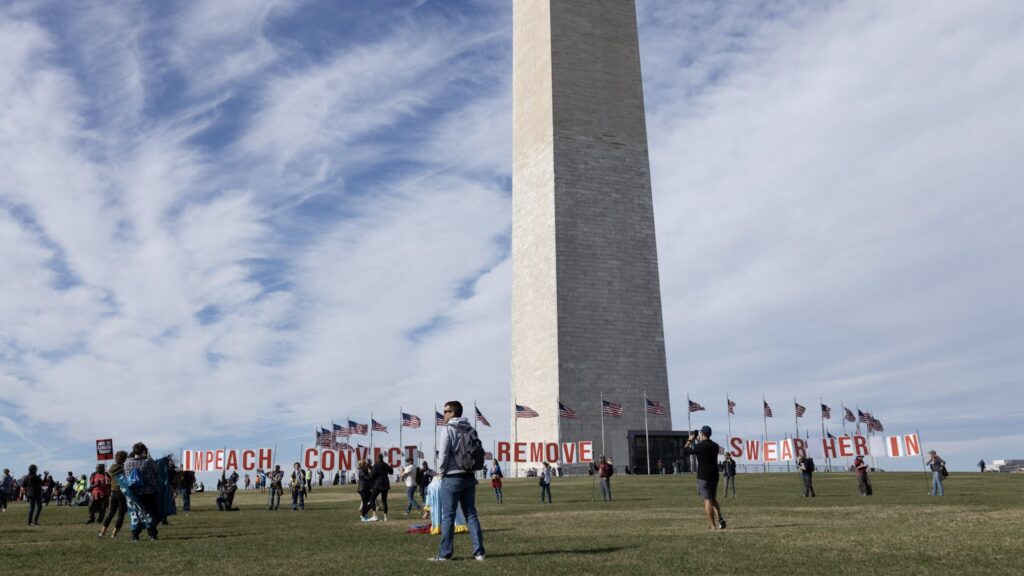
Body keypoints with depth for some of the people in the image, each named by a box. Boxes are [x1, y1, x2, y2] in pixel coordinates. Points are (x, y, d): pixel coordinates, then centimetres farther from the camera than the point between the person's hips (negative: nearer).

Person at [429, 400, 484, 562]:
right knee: (471, 514, 9)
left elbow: (443, 454, -12)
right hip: (469, 477, 6)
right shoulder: (470, 429, 8)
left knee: (448, 516, 1)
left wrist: (440, 472, 1)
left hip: (452, 478, -5)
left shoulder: (448, 429, -9)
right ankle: (479, 552, 7)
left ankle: (444, 554, 5)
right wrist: (470, 468, 12)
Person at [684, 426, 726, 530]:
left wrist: (690, 440, 13)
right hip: (714, 476, 6)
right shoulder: (715, 445, 6)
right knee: (713, 499, 18)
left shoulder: (700, 446, -13)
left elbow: (686, 449, -1)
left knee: (707, 500, -4)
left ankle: (712, 525, -5)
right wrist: (700, 441, 32)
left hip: (703, 476, -6)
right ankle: (720, 518, -1)